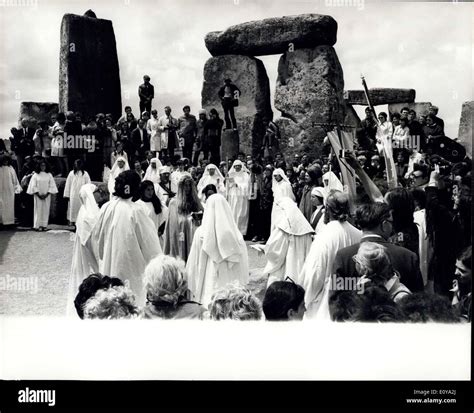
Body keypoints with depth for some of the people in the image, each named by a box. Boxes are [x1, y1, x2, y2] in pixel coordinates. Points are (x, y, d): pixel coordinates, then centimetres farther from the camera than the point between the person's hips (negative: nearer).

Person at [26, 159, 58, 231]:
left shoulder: (49, 175, 5)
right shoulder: (35, 175, 1)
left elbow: (52, 186, 1)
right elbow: (33, 186, -2)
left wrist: (47, 194, -9)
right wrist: (38, 194, -10)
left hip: (47, 196, 1)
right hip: (38, 196, -1)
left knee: (46, 210, 2)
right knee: (38, 210, -1)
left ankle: (44, 225, 6)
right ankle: (38, 225, 3)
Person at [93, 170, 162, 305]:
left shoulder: (106, 207, -6)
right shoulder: (136, 211, -20)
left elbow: (97, 233, 7)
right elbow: (149, 243, -14)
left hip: (109, 262, 5)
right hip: (130, 264, -5)